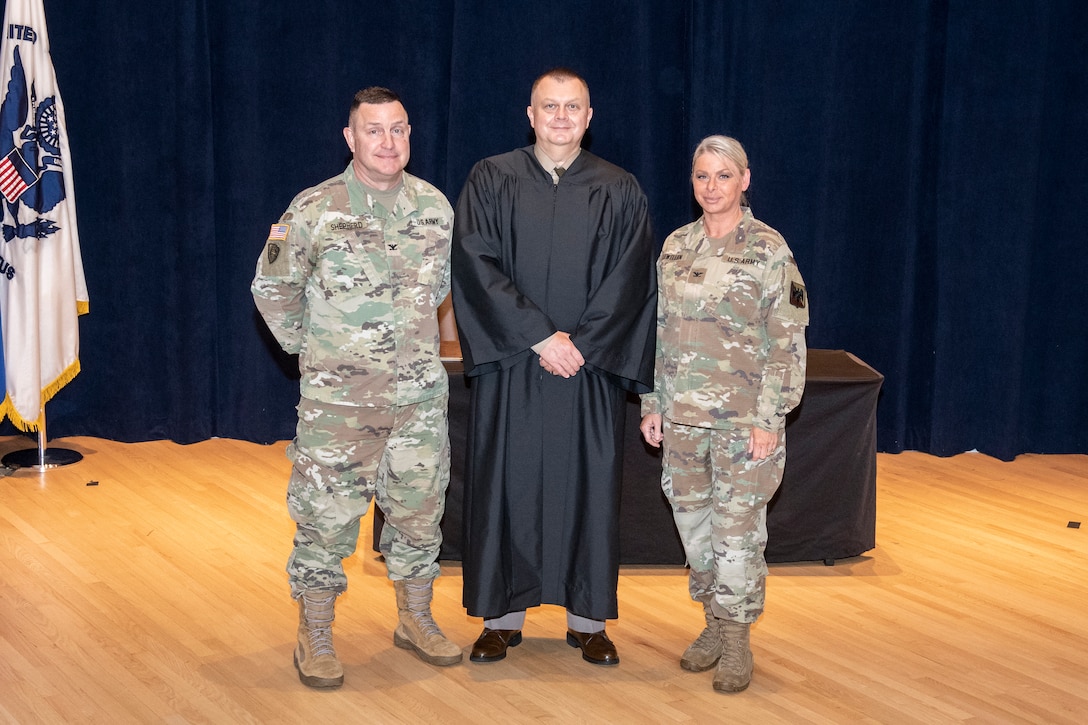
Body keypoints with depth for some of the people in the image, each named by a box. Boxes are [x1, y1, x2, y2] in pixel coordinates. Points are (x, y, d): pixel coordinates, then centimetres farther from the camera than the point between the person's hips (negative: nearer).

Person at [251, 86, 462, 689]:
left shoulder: (435, 206, 3)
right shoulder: (313, 211, -8)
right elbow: (272, 289, 3)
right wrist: (311, 347, 6)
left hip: (420, 393, 4)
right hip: (338, 396, -4)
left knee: (420, 509, 12)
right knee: (328, 515, 1)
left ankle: (415, 620, 29)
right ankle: (315, 637, 15)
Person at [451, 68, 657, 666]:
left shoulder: (619, 192, 5)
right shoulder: (490, 180, 2)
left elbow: (630, 281, -1)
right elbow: (477, 266, -7)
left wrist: (580, 344, -12)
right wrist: (539, 337, -14)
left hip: (591, 369, 1)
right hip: (509, 365, -1)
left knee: (588, 484, 4)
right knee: (505, 482, 3)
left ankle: (587, 617, 16)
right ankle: (502, 614, 15)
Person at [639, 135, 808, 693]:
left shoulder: (769, 249, -7)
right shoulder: (675, 246, 8)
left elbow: (787, 341, -8)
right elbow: (657, 330, 12)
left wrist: (769, 419, -13)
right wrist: (652, 405, 9)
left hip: (743, 420, -5)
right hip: (682, 416, 5)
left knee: (737, 527, -1)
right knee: (693, 521, 11)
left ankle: (737, 640, 12)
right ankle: (714, 622, 28)